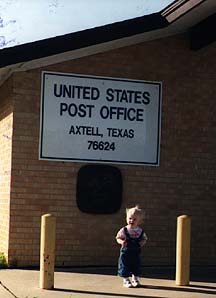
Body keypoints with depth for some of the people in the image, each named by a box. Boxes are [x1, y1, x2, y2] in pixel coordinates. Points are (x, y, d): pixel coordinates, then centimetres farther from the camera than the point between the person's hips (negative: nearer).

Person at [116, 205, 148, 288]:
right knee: (125, 267, 1)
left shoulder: (140, 231, -2)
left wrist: (143, 242, -12)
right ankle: (126, 280, 16)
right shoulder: (124, 230, -9)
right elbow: (118, 238, -4)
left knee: (136, 267, 11)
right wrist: (121, 242, -24)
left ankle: (135, 279, 29)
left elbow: (144, 239, 10)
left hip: (136, 253, 3)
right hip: (125, 252, -3)